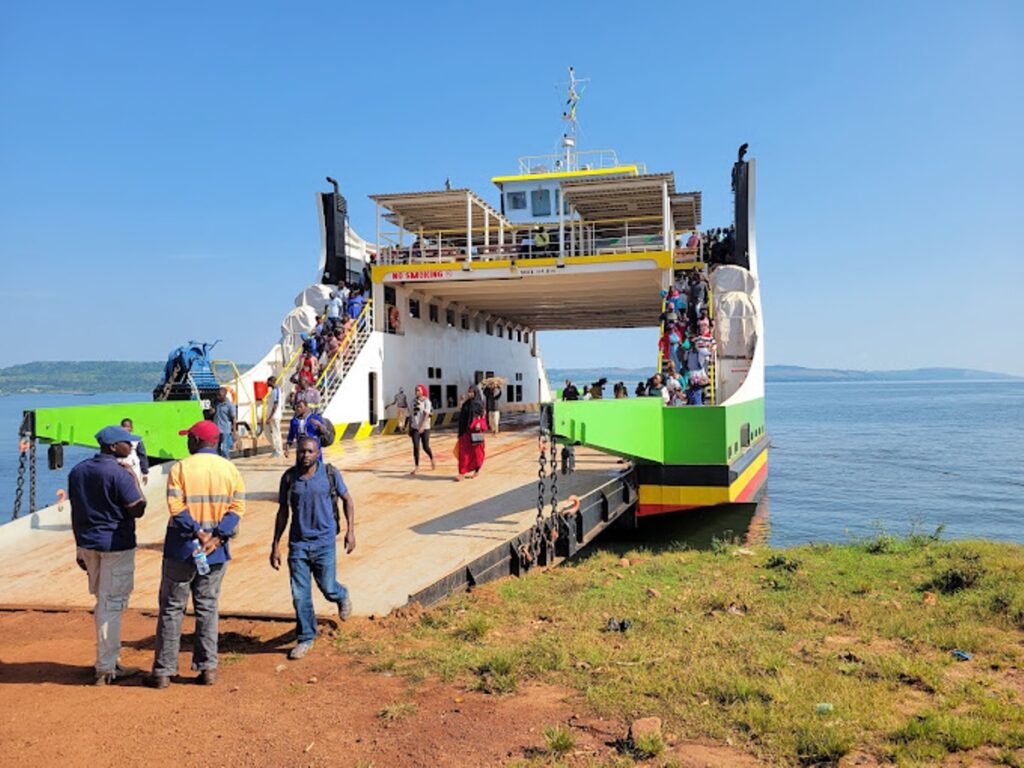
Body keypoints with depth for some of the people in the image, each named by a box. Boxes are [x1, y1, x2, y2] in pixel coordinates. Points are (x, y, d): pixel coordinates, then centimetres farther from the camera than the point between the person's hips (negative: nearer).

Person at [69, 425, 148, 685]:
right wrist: (133, 478, -7)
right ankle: (106, 669, 4)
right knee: (111, 604, -1)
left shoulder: (77, 471, 7)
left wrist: (80, 548, 17)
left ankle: (111, 657, 30)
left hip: (88, 544, 8)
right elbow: (137, 510, -16)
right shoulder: (119, 473, -17)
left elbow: (75, 513, 11)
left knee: (103, 602, 20)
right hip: (116, 544, -8)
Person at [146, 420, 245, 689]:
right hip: (216, 549, 3)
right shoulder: (231, 470, 2)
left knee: (172, 609, 8)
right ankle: (208, 668, 17)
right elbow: (237, 507, -6)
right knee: (208, 608, 14)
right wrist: (217, 537, -12)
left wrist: (198, 533, -16)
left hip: (182, 547, -3)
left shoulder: (180, 468, -8)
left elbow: (176, 506, -18)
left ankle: (163, 672, 14)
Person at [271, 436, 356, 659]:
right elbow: (283, 511, 6)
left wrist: (351, 531, -3)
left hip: (324, 542, -1)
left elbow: (347, 500, 5)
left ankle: (342, 596, 43)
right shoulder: (289, 477, -2)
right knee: (300, 594, 3)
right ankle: (305, 638, 21)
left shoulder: (330, 474, -7)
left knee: (327, 588, 6)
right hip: (298, 542, 2)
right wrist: (275, 545, 5)